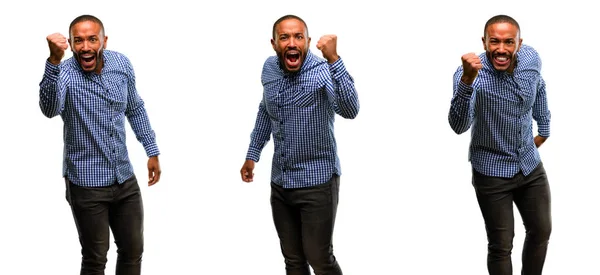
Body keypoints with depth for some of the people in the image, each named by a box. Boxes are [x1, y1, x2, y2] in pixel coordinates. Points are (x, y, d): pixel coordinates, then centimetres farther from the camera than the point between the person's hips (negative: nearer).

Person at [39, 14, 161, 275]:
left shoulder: (121, 63, -4)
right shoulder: (65, 72, -19)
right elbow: (50, 109, -42)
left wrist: (152, 151, 15)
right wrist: (54, 60, -54)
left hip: (125, 178, 5)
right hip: (87, 184, -4)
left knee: (133, 252, 15)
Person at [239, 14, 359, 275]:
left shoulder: (323, 71, -19)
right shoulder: (269, 68, -1)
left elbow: (349, 111, -38)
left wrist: (333, 59, -46)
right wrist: (252, 154, 20)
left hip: (317, 181, -5)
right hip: (279, 181, 5)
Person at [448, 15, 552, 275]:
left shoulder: (531, 58, -10)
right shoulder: (470, 73, -26)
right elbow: (459, 126, -39)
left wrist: (544, 126, 23)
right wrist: (468, 80, -52)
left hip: (531, 165, 5)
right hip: (492, 172, -5)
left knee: (541, 231, 18)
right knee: (501, 245, 5)